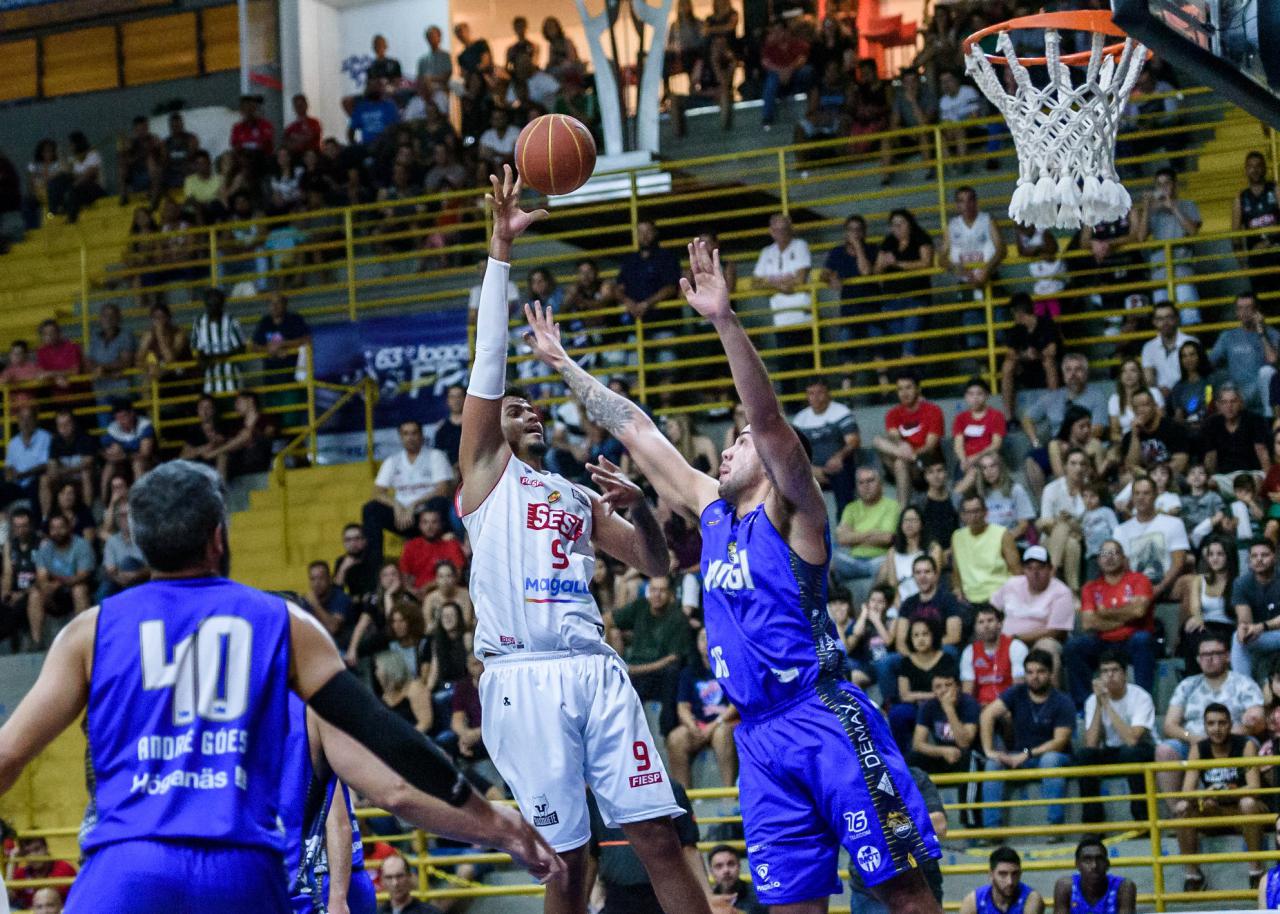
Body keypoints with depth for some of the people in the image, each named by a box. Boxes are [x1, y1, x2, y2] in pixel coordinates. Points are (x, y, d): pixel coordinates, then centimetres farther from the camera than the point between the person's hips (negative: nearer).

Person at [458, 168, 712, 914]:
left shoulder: (582, 499, 25)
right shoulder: (487, 474, 12)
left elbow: (657, 566, 22)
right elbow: (488, 365, 2)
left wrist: (640, 507, 1)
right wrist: (502, 251, -4)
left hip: (597, 669, 4)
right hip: (525, 677, -4)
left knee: (658, 836, -2)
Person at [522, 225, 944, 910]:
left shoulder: (790, 511, -4)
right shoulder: (712, 512, 16)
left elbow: (769, 417, -20)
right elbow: (637, 432, 22)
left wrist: (725, 321, -30)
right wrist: (564, 365, 25)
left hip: (825, 722, -7)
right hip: (759, 735, 7)